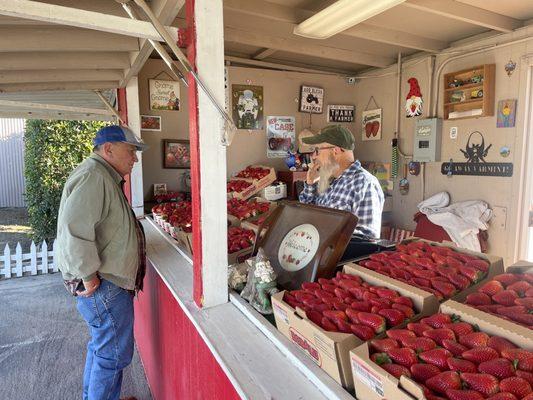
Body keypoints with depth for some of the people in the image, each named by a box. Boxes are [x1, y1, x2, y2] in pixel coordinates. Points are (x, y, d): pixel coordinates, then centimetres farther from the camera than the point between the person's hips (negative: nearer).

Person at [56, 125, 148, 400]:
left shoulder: (104, 177, 16)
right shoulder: (92, 176, -19)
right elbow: (74, 231, -29)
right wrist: (89, 276, -21)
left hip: (109, 282, 11)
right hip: (102, 286, -11)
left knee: (101, 347, 24)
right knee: (114, 354, 3)